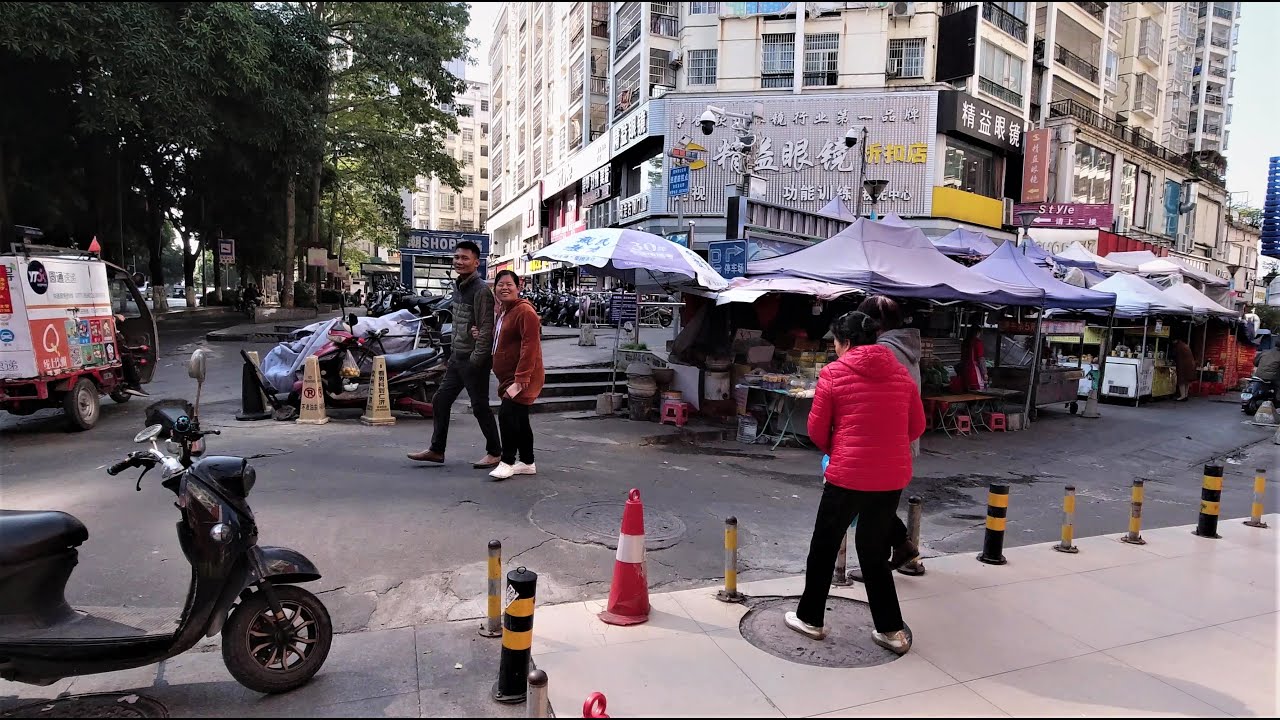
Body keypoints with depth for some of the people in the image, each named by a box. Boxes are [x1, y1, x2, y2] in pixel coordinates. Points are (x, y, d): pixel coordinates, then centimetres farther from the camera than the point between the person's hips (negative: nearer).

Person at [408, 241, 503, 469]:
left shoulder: (481, 290, -16)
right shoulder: (457, 286, 12)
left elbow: (486, 329, -20)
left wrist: (475, 359, -20)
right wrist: (453, 351, 7)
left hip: (474, 359, -9)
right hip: (457, 356, 9)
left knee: (480, 407, 0)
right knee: (440, 402, 12)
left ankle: (495, 452, 14)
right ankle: (436, 450, 24)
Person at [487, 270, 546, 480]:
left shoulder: (525, 311, -16)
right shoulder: (502, 312, 15)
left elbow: (529, 347, -23)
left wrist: (520, 379, -27)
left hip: (522, 378, -10)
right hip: (508, 377, 10)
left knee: (507, 414, -16)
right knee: (519, 419, 14)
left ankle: (507, 462, -4)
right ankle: (527, 463, 24)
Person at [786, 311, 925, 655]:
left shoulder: (834, 373, -7)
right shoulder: (901, 373, 6)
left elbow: (816, 430, -2)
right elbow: (917, 426, 11)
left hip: (847, 475, -4)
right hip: (892, 476, 5)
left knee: (824, 545, 14)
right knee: (874, 548, 20)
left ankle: (810, 618, 27)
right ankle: (892, 630, 22)